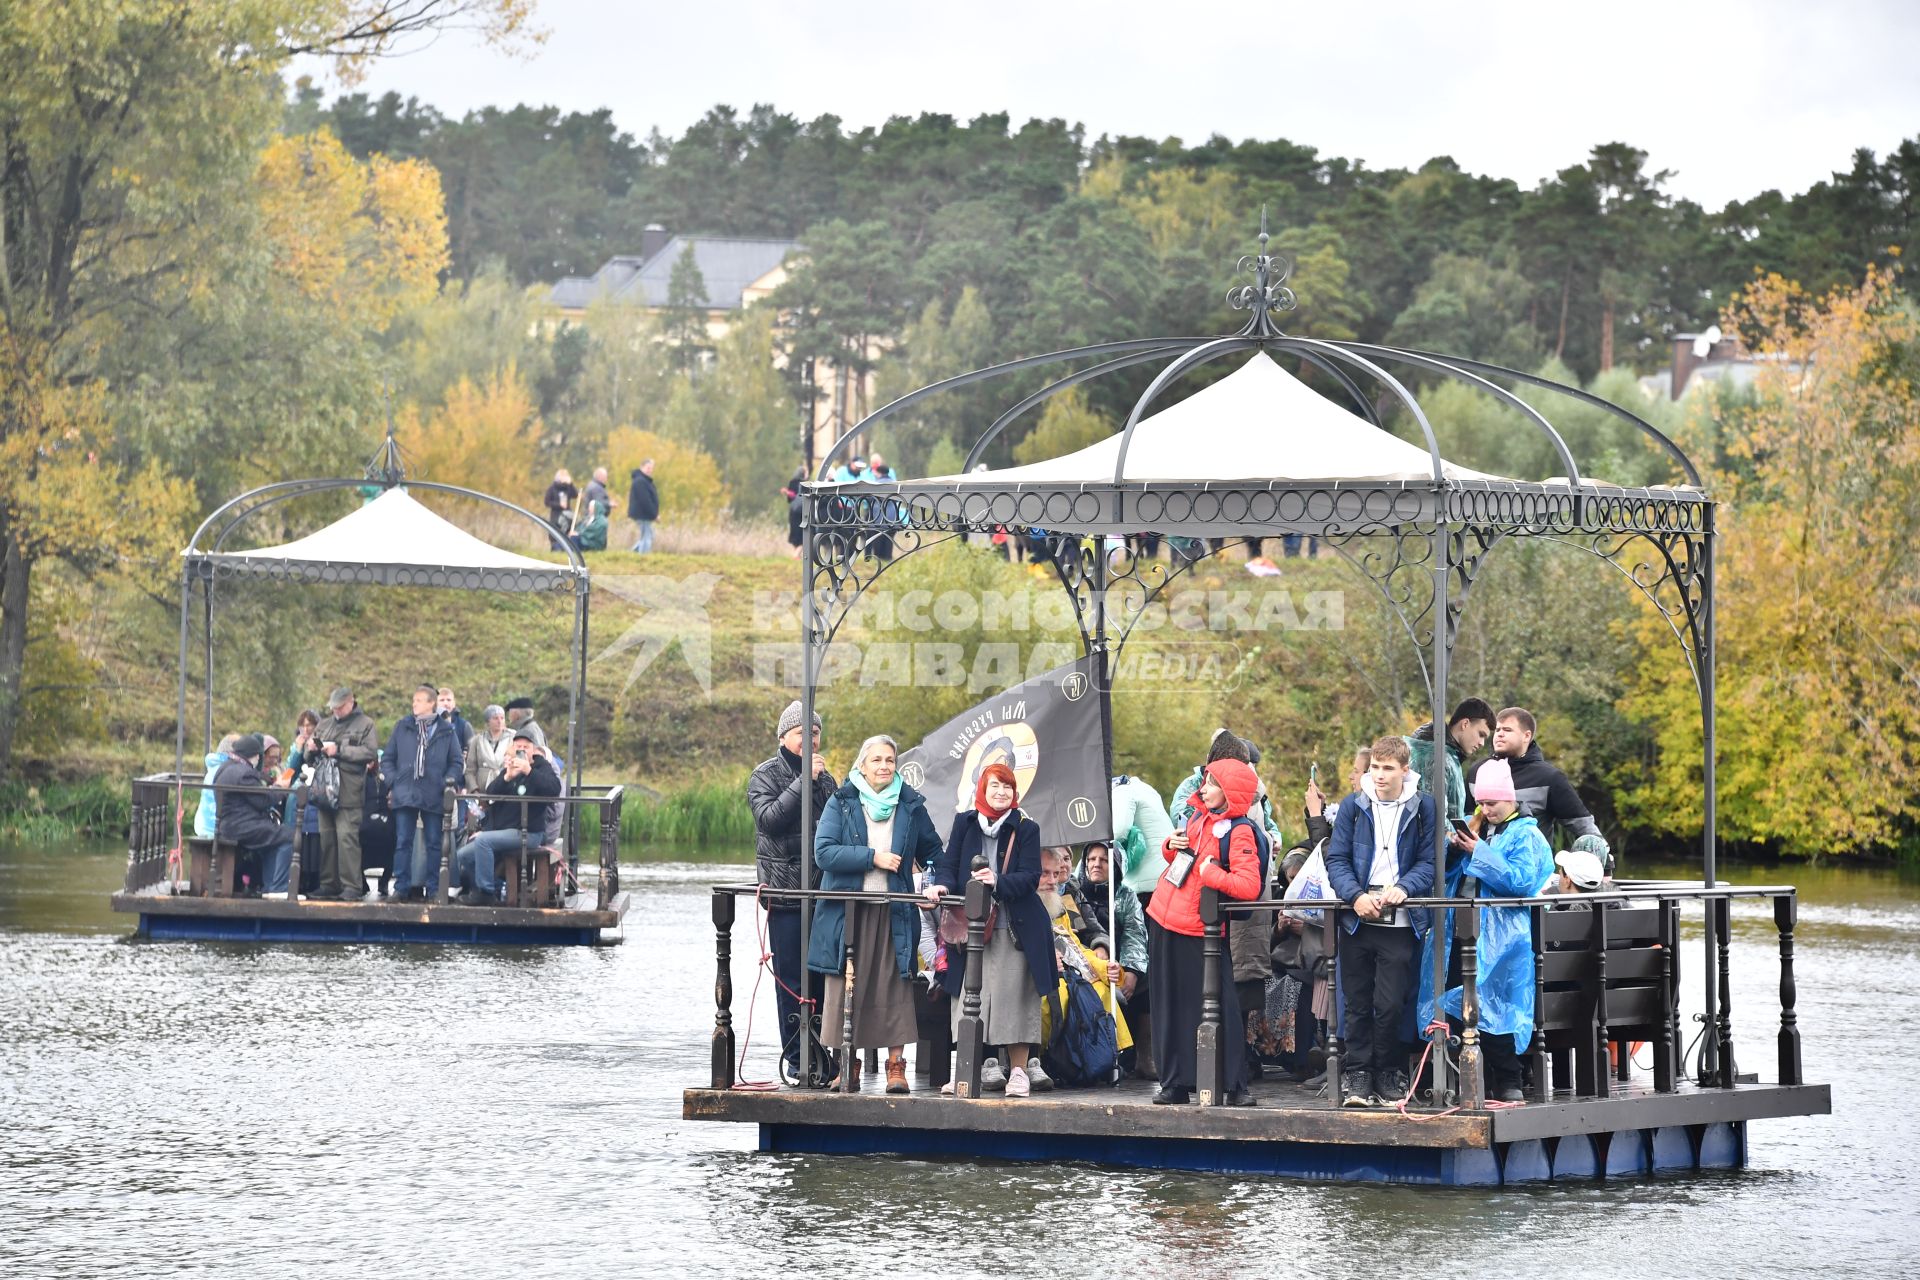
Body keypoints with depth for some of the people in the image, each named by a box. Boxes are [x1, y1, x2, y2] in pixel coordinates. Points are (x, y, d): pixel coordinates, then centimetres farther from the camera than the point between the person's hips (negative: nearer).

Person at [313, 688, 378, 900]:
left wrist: (339, 750, -12)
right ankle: (329, 884, 11)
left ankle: (352, 886, -12)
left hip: (349, 793, -6)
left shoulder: (364, 724, 4)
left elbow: (370, 753, -10)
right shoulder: (324, 725, 22)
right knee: (326, 838, 6)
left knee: (347, 837, -12)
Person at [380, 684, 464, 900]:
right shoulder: (403, 727, 7)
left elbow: (456, 762, 6)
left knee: (434, 843, 4)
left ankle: (433, 888, 9)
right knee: (403, 842, 0)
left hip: (434, 796, -1)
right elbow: (387, 758, 10)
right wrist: (393, 780, -3)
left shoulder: (446, 730, 4)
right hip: (405, 794, 1)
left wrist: (448, 782, -8)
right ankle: (401, 887, 4)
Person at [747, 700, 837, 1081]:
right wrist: (803, 781, -18)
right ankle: (796, 1059, 2)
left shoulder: (825, 778, 17)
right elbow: (768, 818, -17)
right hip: (784, 890, -5)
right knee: (791, 978, -3)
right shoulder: (766, 775, 1)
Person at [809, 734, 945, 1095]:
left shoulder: (910, 805, 9)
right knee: (846, 988, -1)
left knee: (894, 988, -6)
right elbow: (824, 852, -8)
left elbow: (931, 851, 21)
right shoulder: (841, 803, 3)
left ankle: (896, 1065, -4)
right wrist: (873, 858, -13)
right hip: (847, 912, -1)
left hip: (894, 912, 1)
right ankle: (848, 1065, 7)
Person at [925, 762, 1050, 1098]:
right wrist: (942, 885, -13)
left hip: (1014, 928, -2)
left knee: (1014, 998, -3)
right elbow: (948, 864, 9)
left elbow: (1030, 877, -4)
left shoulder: (1026, 829, 5)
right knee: (967, 998, -2)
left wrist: (999, 882, -22)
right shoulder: (964, 823, 11)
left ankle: (1018, 1072, 3)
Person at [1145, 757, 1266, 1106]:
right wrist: (1171, 847, 6)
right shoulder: (1199, 818, 12)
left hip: (1198, 933, -8)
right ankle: (1174, 1083, 18)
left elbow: (1249, 887, -22)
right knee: (1171, 1007, 11)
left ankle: (1236, 1086, -1)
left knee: (1219, 1007, -6)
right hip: (1163, 921, 8)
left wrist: (1211, 874, -19)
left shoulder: (1239, 832, -12)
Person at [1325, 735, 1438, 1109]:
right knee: (1358, 1003, 3)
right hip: (1358, 919, 2)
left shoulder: (1424, 807, 4)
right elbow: (1336, 860, 4)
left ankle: (1388, 1075, 9)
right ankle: (1358, 1075, 10)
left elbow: (1429, 862, 1)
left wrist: (1403, 888, -17)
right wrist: (1356, 896, -13)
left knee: (1390, 1005, -6)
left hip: (1401, 921, -2)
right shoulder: (1353, 806, 7)